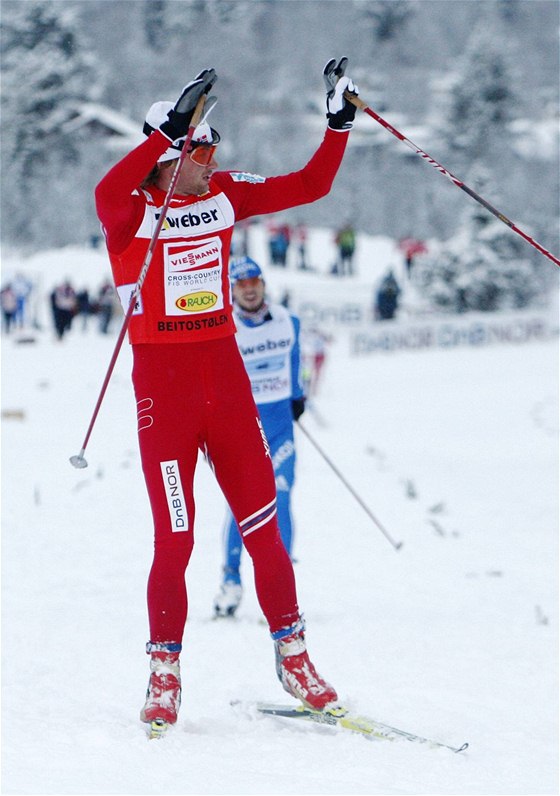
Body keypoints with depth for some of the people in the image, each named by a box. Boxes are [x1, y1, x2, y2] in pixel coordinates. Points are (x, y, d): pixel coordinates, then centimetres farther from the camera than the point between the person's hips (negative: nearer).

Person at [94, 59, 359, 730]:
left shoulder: (223, 196, 5)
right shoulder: (131, 212, -10)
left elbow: (310, 185, 10)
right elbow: (108, 191, -35)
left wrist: (339, 120, -1)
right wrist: (172, 126, -41)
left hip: (225, 374, 4)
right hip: (162, 380, -4)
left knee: (262, 523, 4)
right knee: (174, 537, -4)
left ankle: (292, 653, 13)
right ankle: (164, 671, 7)